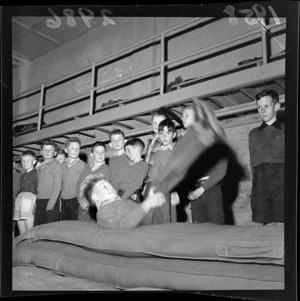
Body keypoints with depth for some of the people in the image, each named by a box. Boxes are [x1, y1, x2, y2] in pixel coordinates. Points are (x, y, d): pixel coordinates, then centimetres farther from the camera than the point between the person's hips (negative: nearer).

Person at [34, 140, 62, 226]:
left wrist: (50, 204, -15)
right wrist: (36, 203, 8)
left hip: (51, 202, -6)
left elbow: (57, 186, -10)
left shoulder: (55, 165, -3)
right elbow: (39, 186, 16)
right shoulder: (40, 166, 18)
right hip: (39, 202, 6)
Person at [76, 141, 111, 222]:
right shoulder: (87, 168, 13)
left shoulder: (106, 169, -3)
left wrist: (88, 203, -10)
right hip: (83, 206, 5)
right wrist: (81, 201, -4)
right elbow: (79, 184, 9)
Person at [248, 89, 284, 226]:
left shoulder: (284, 129, 16)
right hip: (260, 178, 2)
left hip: (281, 175, -2)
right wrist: (256, 183, 7)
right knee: (267, 224, -5)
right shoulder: (253, 133, 24)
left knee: (282, 224, -12)